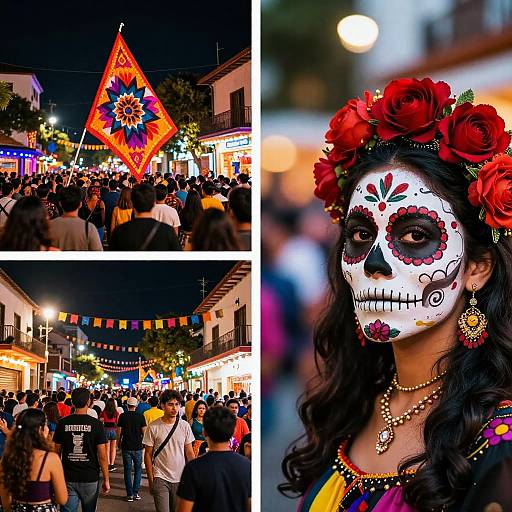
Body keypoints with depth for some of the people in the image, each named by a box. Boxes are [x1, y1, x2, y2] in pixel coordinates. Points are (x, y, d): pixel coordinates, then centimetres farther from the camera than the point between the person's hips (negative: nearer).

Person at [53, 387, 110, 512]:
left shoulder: (63, 423, -1)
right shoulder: (96, 424, -7)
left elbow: (57, 452, 6)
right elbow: (102, 456, -8)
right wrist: (106, 480, 1)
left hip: (68, 479, 1)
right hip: (90, 478, -1)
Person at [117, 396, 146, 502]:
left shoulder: (123, 416, -5)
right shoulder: (140, 416, -5)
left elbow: (119, 431, -2)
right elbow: (144, 431, -3)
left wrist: (119, 442, 14)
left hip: (126, 447, 0)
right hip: (138, 446, 0)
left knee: (127, 470, 7)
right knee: (138, 469, 12)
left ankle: (130, 494, 4)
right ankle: (135, 492, 5)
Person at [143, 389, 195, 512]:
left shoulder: (185, 426, 1)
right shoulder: (153, 427, -6)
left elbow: (190, 453, 7)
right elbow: (148, 455, 0)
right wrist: (150, 480, -2)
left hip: (180, 479, 3)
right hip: (160, 478, -3)